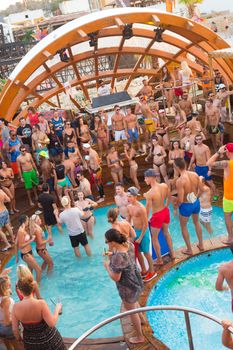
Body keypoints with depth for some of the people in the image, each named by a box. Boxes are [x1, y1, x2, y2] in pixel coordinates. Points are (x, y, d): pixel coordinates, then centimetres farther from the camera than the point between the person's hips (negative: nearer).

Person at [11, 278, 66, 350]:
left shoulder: (16, 307, -18)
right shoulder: (41, 303, -29)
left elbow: (15, 329, -8)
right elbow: (52, 323, -27)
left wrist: (19, 339, 11)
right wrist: (57, 309, -11)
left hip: (30, 343, 3)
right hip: (48, 339, -3)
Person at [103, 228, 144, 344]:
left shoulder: (118, 257, -37)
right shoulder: (129, 245, -12)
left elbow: (116, 278, -27)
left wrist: (107, 266, -13)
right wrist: (112, 255, -1)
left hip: (128, 287, -8)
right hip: (136, 281, 8)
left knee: (132, 311, 17)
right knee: (134, 302, 37)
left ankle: (139, 337, 38)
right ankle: (141, 319, 63)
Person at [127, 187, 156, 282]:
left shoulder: (141, 208, -25)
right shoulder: (129, 207, -2)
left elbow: (145, 224, -20)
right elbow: (128, 221, 10)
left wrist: (140, 237, -17)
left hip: (143, 232, -7)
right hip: (135, 231, 7)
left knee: (146, 253, 7)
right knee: (138, 252, 17)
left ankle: (152, 272, 26)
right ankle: (144, 271, 36)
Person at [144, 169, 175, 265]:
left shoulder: (150, 193, -29)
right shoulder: (165, 186, -11)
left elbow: (148, 210, -21)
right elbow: (169, 197, 7)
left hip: (157, 216, -7)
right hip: (166, 211, 7)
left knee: (154, 238, 15)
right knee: (166, 233, 30)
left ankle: (159, 260, 28)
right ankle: (172, 253, 45)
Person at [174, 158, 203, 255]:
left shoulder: (180, 181, -28)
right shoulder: (195, 174, -10)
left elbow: (180, 200, -26)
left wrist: (176, 205, -5)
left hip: (186, 206, -6)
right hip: (196, 202, 6)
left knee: (183, 227, 18)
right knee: (196, 222, 31)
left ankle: (189, 250, 29)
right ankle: (201, 245, 44)